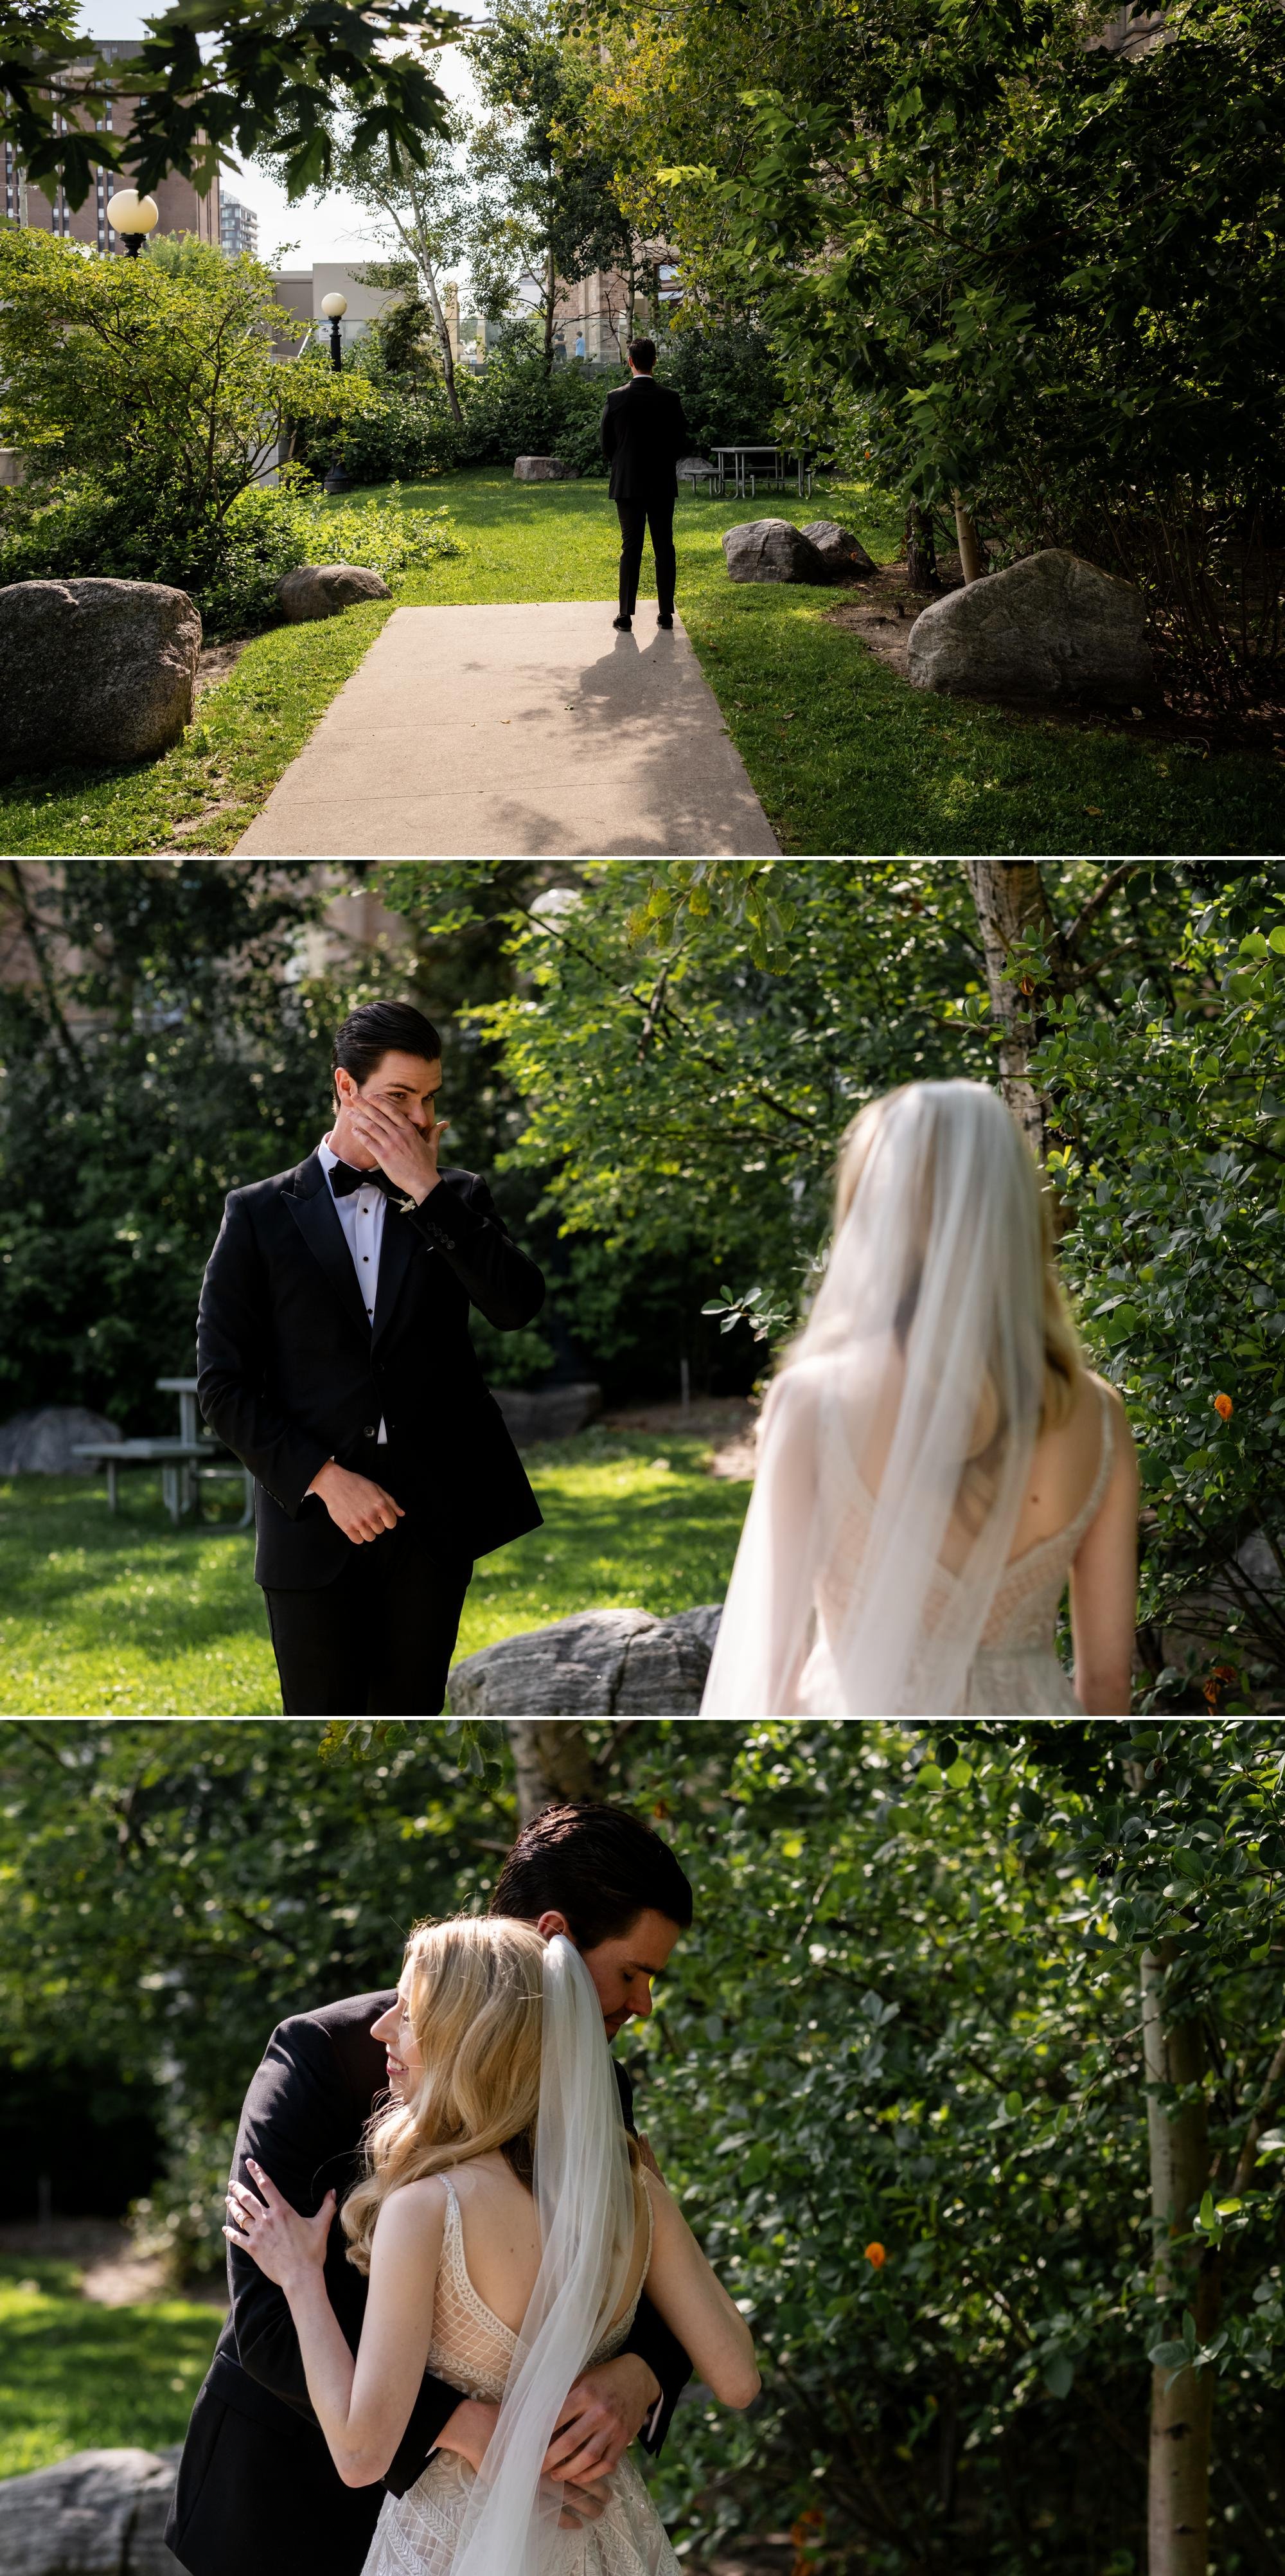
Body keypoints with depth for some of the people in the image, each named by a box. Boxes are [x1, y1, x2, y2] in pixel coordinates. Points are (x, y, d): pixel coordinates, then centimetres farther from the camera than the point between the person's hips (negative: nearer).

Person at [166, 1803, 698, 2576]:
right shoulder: (323, 2056, -18)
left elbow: (657, 2291, -5)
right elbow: (267, 2318, -25)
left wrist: (634, 2377, -29)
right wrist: (464, 2425, -37)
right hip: (298, 2495, -4)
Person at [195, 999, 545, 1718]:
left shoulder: (455, 1199, 8)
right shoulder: (260, 1215, 3)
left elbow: (519, 1306, -10)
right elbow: (224, 1383, 0)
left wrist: (427, 1191, -13)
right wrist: (323, 1479, -11)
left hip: (432, 1522, 2)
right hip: (314, 1520, -2)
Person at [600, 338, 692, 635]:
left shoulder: (616, 398, -7)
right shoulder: (669, 399, -6)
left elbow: (606, 441, 0)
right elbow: (683, 440, 0)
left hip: (627, 484, -1)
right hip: (662, 483, 1)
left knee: (631, 547, 1)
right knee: (664, 547, 7)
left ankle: (626, 614, -1)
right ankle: (666, 612, 7)